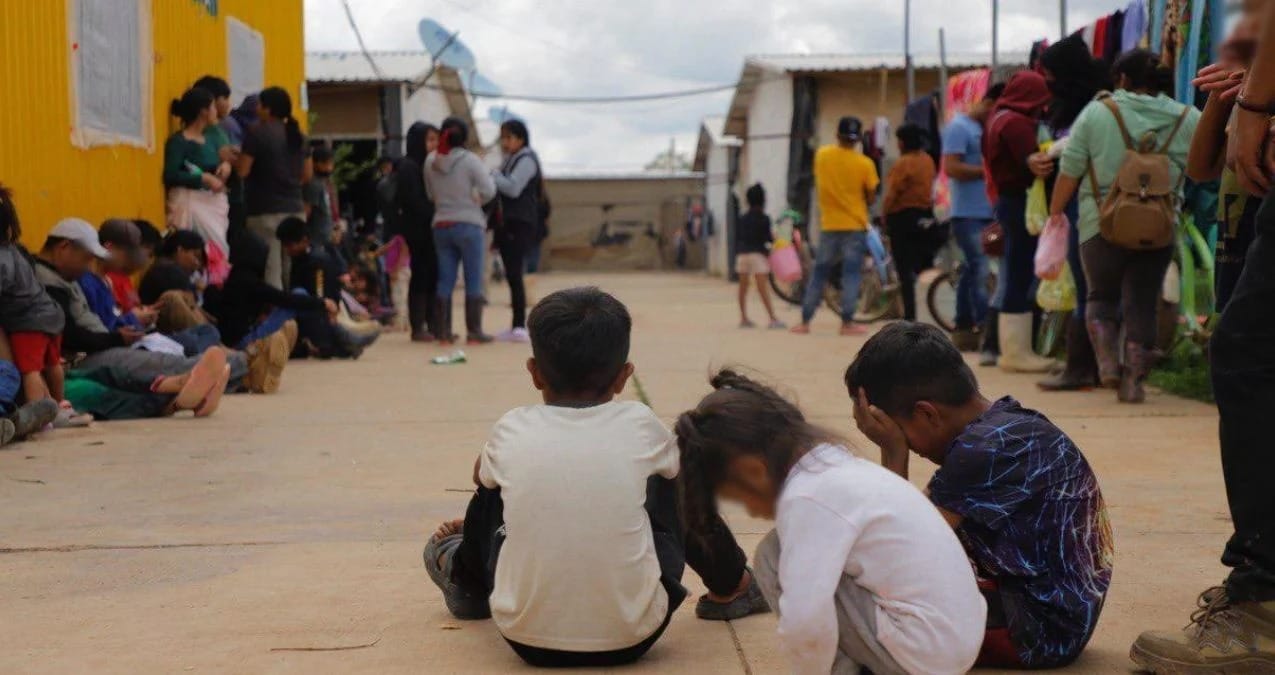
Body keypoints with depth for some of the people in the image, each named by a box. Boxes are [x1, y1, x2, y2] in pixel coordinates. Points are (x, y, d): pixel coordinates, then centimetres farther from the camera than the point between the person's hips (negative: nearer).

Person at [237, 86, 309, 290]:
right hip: (294, 209, 6)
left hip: (266, 210, -6)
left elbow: (242, 171, -12)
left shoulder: (256, 133, -9)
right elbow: (306, 175, 16)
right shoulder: (297, 135, 11)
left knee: (270, 273, -5)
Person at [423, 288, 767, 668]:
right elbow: (677, 466, 18)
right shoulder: (640, 425, -7)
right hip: (632, 638, 0)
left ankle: (463, 576, 50)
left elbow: (482, 476, 19)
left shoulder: (512, 432, -6)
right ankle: (730, 588, 39)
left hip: (526, 638, 1)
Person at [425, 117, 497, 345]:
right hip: (468, 225, -4)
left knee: (445, 280, 9)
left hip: (441, 225, 4)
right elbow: (489, 190, -14)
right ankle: (474, 332, 3)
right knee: (473, 280, 2)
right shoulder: (470, 160, -11)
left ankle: (443, 331, 10)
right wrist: (477, 201, 5)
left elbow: (430, 194, 7)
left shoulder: (431, 161, 1)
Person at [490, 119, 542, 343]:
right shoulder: (509, 161, 21)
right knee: (512, 276, 7)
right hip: (508, 224, 9)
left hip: (520, 224, -9)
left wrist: (492, 174, -10)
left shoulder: (526, 160, -6)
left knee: (514, 274, -15)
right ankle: (516, 327, 10)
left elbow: (513, 188, -18)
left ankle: (520, 326, -16)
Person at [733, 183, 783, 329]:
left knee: (743, 288, 9)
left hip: (742, 254, 5)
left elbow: (737, 238, 13)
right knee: (763, 288, -9)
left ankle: (743, 318, 11)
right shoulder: (764, 219, -5)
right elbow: (768, 238, -9)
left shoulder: (742, 219, 11)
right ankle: (773, 319, -13)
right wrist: (773, 237, 10)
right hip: (758, 254, -5)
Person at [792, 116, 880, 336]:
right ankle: (847, 323, -2)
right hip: (855, 225, -3)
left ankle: (805, 322, 10)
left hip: (829, 225, 3)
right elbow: (871, 197, -3)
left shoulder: (822, 155, -1)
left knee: (819, 273, 10)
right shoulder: (865, 164, -9)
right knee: (851, 274, 0)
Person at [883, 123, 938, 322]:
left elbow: (892, 194, -16)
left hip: (903, 216, -7)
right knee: (922, 264, 15)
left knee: (905, 268, -4)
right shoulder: (928, 160, 8)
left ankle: (910, 314, -5)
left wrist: (884, 216, -5)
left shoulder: (902, 163, -15)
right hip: (925, 215, 7)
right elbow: (930, 187, 12)